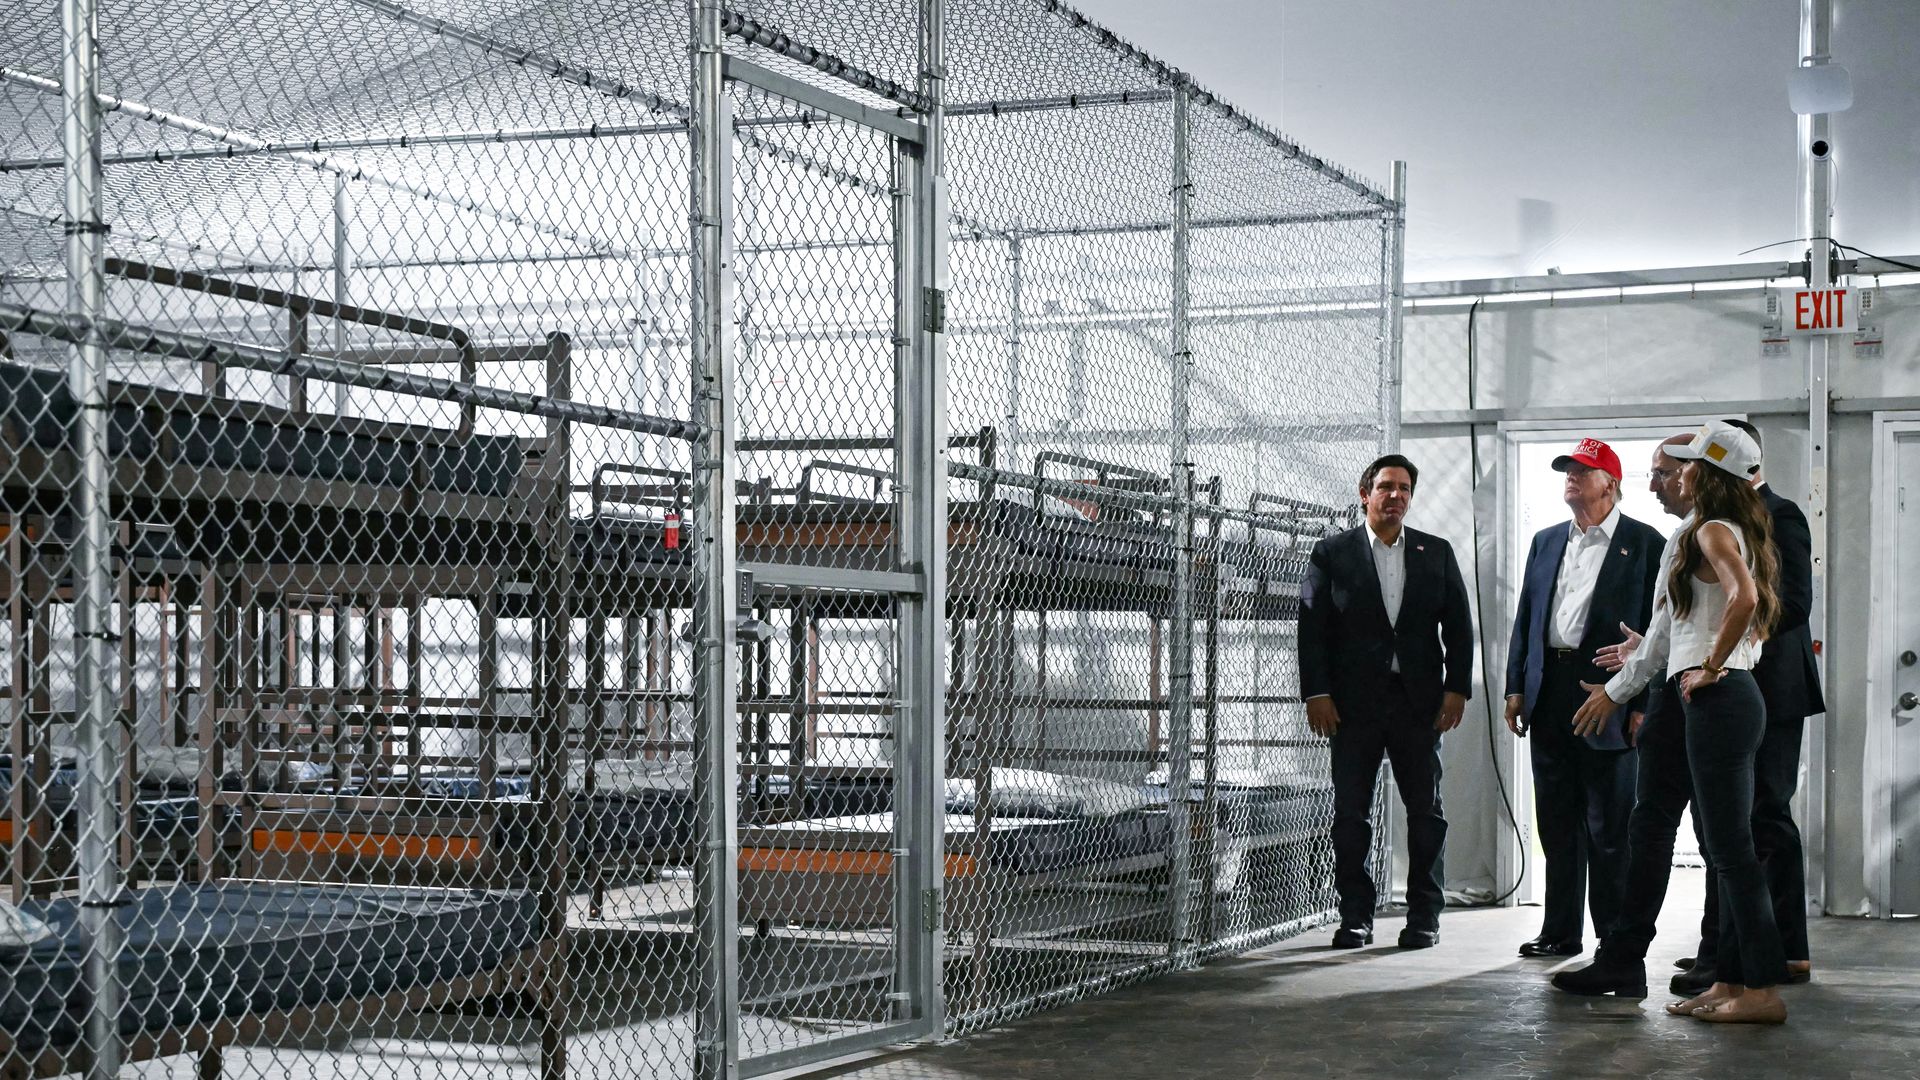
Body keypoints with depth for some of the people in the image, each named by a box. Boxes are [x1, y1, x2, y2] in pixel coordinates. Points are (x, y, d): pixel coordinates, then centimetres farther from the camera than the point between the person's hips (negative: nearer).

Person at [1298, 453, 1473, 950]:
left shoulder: (1436, 553, 10)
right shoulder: (1332, 553, 4)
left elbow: (1458, 625, 8)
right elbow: (1312, 625, 0)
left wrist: (1457, 688, -2)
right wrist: (1316, 693, -8)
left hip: (1420, 701, 1)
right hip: (1354, 702, -1)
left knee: (1426, 811, 4)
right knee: (1351, 813, 1)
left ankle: (1424, 916, 12)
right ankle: (1356, 918, 8)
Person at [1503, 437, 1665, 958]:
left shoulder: (1644, 543, -1)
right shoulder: (1546, 541, 16)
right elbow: (1525, 618, 16)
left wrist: (1643, 705, -11)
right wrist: (1516, 687, 8)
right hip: (1550, 696, 6)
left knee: (1610, 828, -1)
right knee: (1557, 824, 11)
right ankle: (1560, 931, 18)